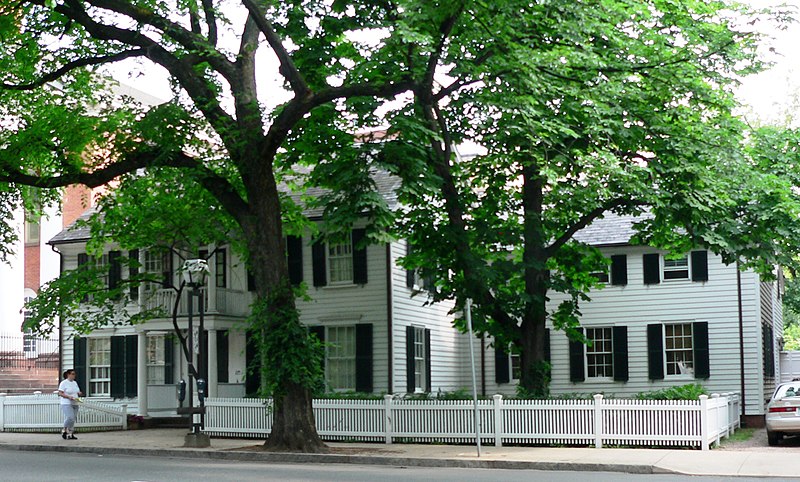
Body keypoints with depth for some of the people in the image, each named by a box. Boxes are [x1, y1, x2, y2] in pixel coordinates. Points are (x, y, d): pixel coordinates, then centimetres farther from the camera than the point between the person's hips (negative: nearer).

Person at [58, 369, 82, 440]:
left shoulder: (75, 383, 15)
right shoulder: (64, 383, -6)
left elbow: (78, 392, 22)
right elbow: (60, 393, -11)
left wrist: (79, 393, -1)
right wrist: (69, 397, -22)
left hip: (75, 404, 7)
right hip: (66, 404, -7)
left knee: (73, 419, 2)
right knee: (70, 418, -19)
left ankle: (70, 434, 6)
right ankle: (64, 430, 1)